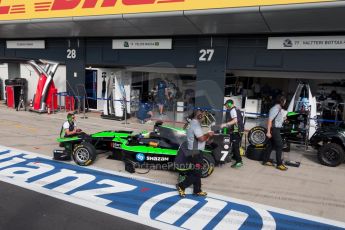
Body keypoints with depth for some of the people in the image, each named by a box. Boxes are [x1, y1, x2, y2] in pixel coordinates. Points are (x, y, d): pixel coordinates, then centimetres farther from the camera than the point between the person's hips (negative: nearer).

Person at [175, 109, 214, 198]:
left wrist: (207, 135, 8)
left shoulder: (193, 123, 13)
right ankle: (181, 186, 8)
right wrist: (208, 134, -10)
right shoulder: (195, 124, -20)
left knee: (197, 172, 16)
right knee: (195, 173, -2)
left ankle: (197, 191, 24)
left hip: (194, 151, 10)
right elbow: (201, 138, -26)